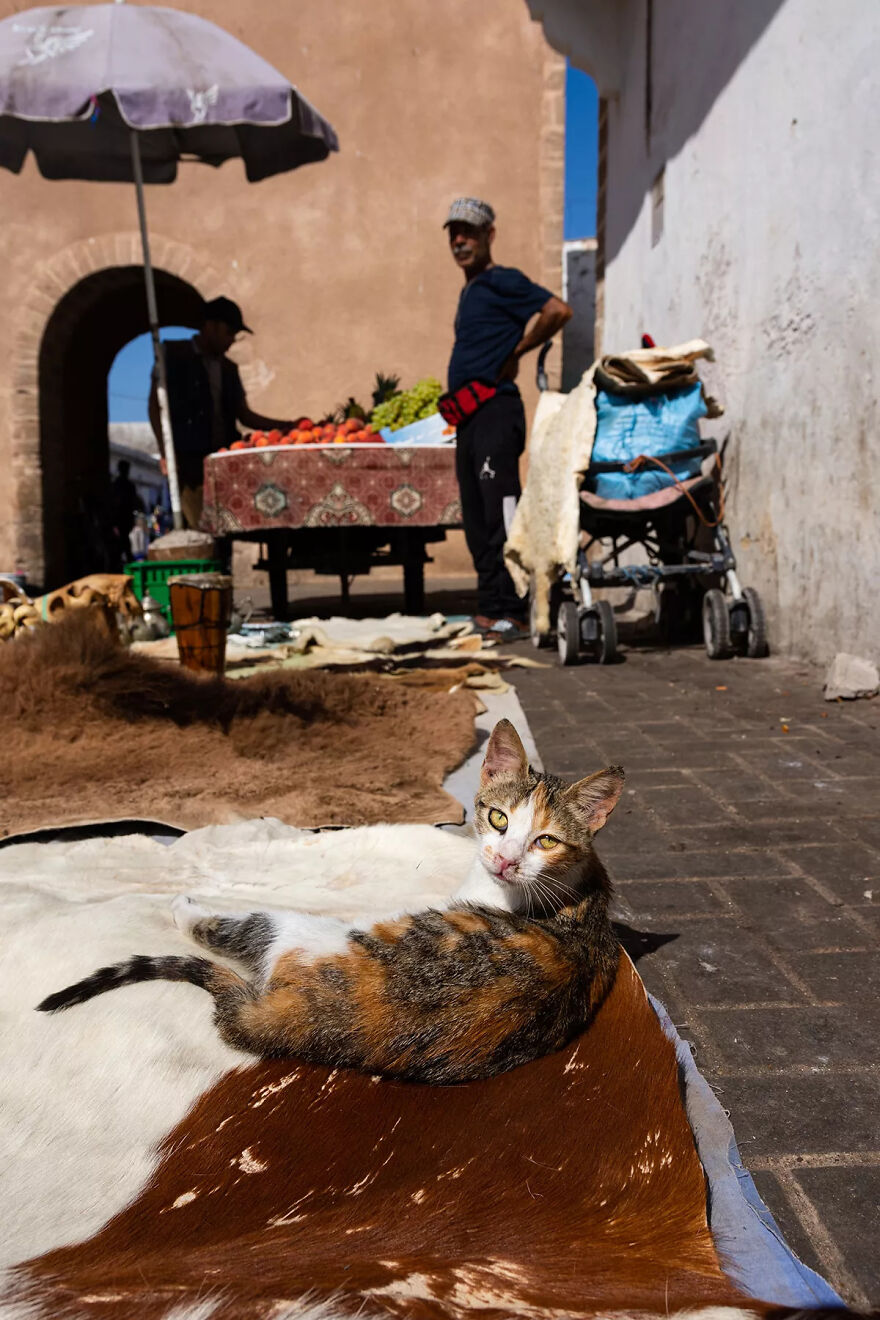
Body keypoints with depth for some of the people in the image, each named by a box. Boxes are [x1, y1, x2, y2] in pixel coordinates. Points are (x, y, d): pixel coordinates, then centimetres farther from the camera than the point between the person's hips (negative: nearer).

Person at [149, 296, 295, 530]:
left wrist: (286, 426, 7)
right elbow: (155, 404, 2)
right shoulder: (173, 354, 5)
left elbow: (245, 416, 20)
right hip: (188, 461, -5)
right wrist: (165, 451, -10)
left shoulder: (228, 368, 20)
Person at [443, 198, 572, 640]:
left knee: (500, 512, -14)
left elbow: (558, 310, -17)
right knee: (476, 517, 10)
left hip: (494, 410, -10)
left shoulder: (502, 281, -5)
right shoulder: (469, 292, 22)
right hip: (470, 417, 10)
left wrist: (516, 352, -8)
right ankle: (490, 606, 16)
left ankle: (511, 612, -15)